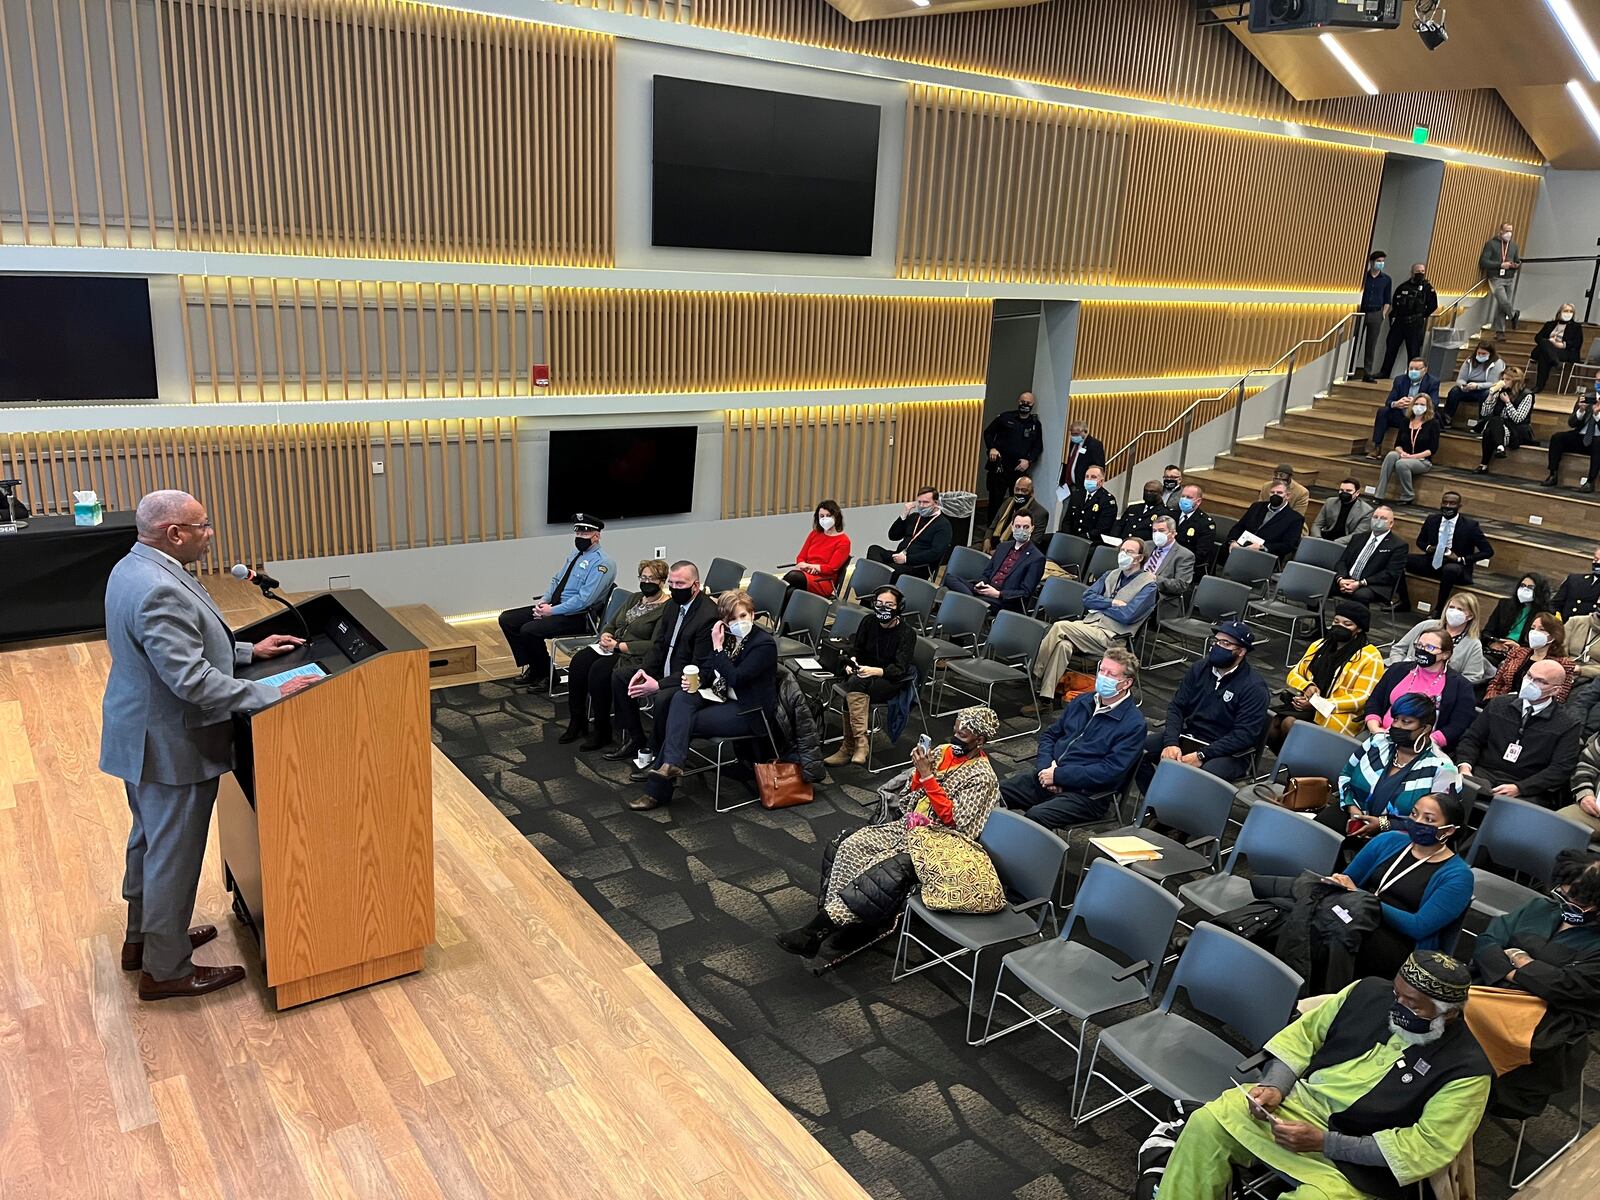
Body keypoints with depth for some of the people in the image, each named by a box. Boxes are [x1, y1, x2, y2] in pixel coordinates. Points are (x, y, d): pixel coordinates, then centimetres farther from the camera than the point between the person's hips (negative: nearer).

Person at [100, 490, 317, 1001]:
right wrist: (272, 694, -28)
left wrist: (249, 650, 12)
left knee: (150, 839, 24)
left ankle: (142, 938, 42)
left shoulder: (135, 568, 5)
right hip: (170, 746, -11)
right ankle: (165, 970, 18)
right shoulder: (159, 591, -29)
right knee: (175, 854, 4)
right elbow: (192, 680, -32)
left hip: (142, 736, 11)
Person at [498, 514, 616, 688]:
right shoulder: (574, 553, 14)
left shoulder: (601, 562, -15)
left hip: (577, 616, -9)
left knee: (529, 630, -27)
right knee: (506, 619, 1)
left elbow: (584, 600, -22)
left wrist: (552, 611, -18)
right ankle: (533, 668, 7)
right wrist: (544, 600, 1)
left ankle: (546, 674, -5)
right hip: (554, 606, 9)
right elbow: (556, 580, 21)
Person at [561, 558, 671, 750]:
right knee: (578, 662, -18)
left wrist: (619, 646, -18)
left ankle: (602, 732, -18)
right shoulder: (635, 598, 19)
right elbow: (611, 623, 22)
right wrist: (605, 635, -2)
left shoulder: (666, 609, -8)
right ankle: (577, 722, -9)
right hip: (612, 648, 8)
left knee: (599, 670, -31)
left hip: (635, 656, -8)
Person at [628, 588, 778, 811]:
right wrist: (695, 679, -8)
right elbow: (708, 669, 14)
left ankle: (657, 790, -19)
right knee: (681, 698, -21)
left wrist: (718, 648, -21)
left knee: (685, 721, -20)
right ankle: (671, 765, -30)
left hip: (748, 711, -7)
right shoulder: (727, 636, 7)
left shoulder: (764, 643, -16)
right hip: (720, 697, 7)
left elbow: (735, 678, -24)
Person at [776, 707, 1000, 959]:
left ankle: (816, 932, -23)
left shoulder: (982, 777, -14)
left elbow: (952, 819, -21)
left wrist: (927, 776, -23)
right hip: (909, 825, 8)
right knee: (848, 847, -12)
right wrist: (918, 770, -9)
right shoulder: (944, 752, 6)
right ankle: (834, 914, -17)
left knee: (880, 876, -27)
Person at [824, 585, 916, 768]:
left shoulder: (907, 632, -8)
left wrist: (875, 671, -32)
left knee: (852, 696, -32)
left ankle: (849, 748, -28)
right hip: (863, 674, 4)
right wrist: (852, 661, -11)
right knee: (855, 683, -33)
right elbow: (856, 648, 13)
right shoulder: (869, 623, 6)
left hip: (891, 680, -4)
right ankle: (862, 742, -37)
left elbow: (900, 668, -15)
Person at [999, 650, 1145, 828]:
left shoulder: (1133, 723, -7)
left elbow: (1110, 771, -15)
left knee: (1036, 815, -33)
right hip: (1046, 774, 6)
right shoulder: (1082, 701, 15)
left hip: (1085, 793, -6)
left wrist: (1058, 775, -15)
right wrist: (1045, 767, -3)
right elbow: (1049, 735, 19)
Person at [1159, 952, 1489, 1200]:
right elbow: (1304, 1034, 10)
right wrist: (1274, 1086, -9)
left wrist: (1324, 1143, -21)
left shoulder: (1466, 1069, -13)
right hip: (1296, 1100, 4)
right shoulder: (1369, 992, 0)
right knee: (1207, 1123, -18)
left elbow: (1426, 1147, -16)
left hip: (1355, 1163, -4)